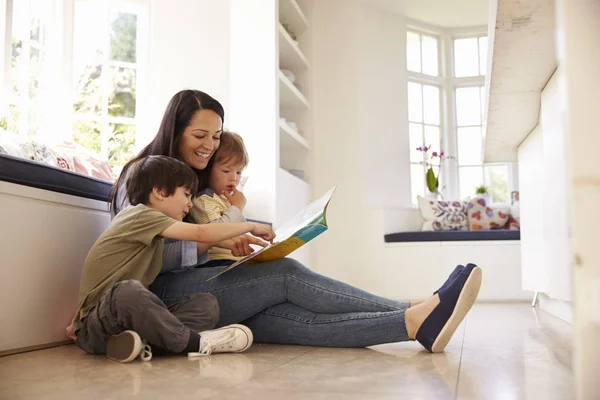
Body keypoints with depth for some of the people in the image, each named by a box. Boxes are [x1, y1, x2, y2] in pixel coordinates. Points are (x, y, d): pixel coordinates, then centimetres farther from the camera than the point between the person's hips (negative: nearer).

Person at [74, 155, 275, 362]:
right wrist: (250, 226, -8)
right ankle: (193, 341, -24)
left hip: (127, 312, 8)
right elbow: (200, 233, -17)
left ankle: (140, 339, -26)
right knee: (128, 291, -42)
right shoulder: (141, 214, -10)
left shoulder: (151, 223, 19)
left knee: (206, 304, -7)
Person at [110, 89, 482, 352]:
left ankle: (418, 324, -44)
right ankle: (416, 318, -35)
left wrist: (233, 211, 2)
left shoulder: (202, 180, 24)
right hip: (163, 293, -6)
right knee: (286, 274, -26)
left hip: (207, 288, 6)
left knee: (294, 316, -24)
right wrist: (210, 239, -21)